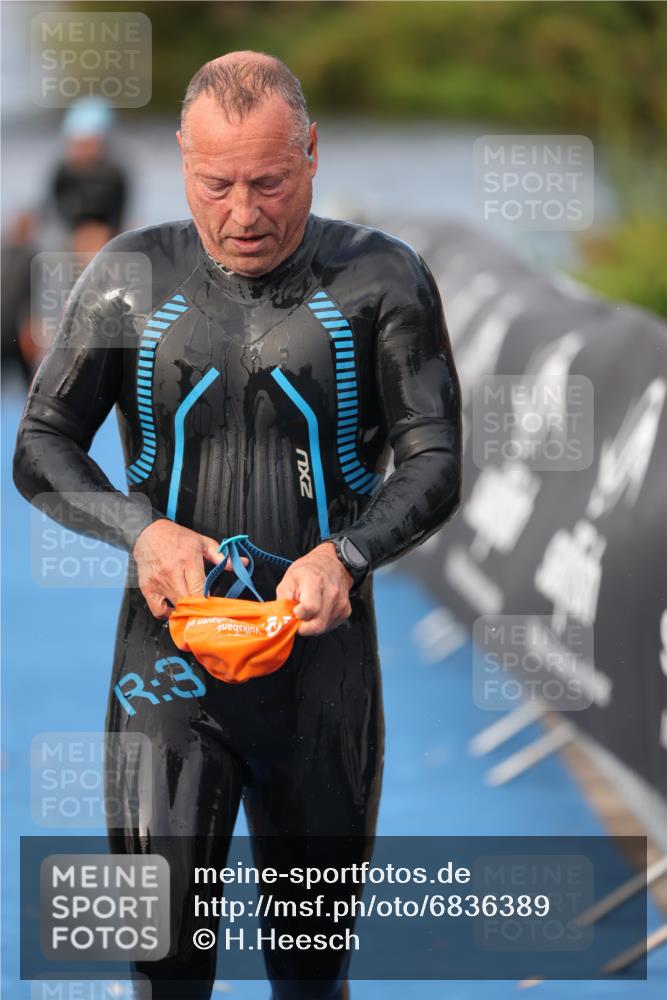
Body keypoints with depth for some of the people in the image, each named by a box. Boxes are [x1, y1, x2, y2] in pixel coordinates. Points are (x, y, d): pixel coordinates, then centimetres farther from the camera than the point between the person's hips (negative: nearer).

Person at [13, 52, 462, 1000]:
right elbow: (40, 448, 5)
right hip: (171, 658, 0)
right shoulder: (134, 276, 0)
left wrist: (346, 553, -21)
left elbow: (434, 461, -1)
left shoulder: (379, 277, -3)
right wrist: (141, 529, -15)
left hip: (323, 654, 0)